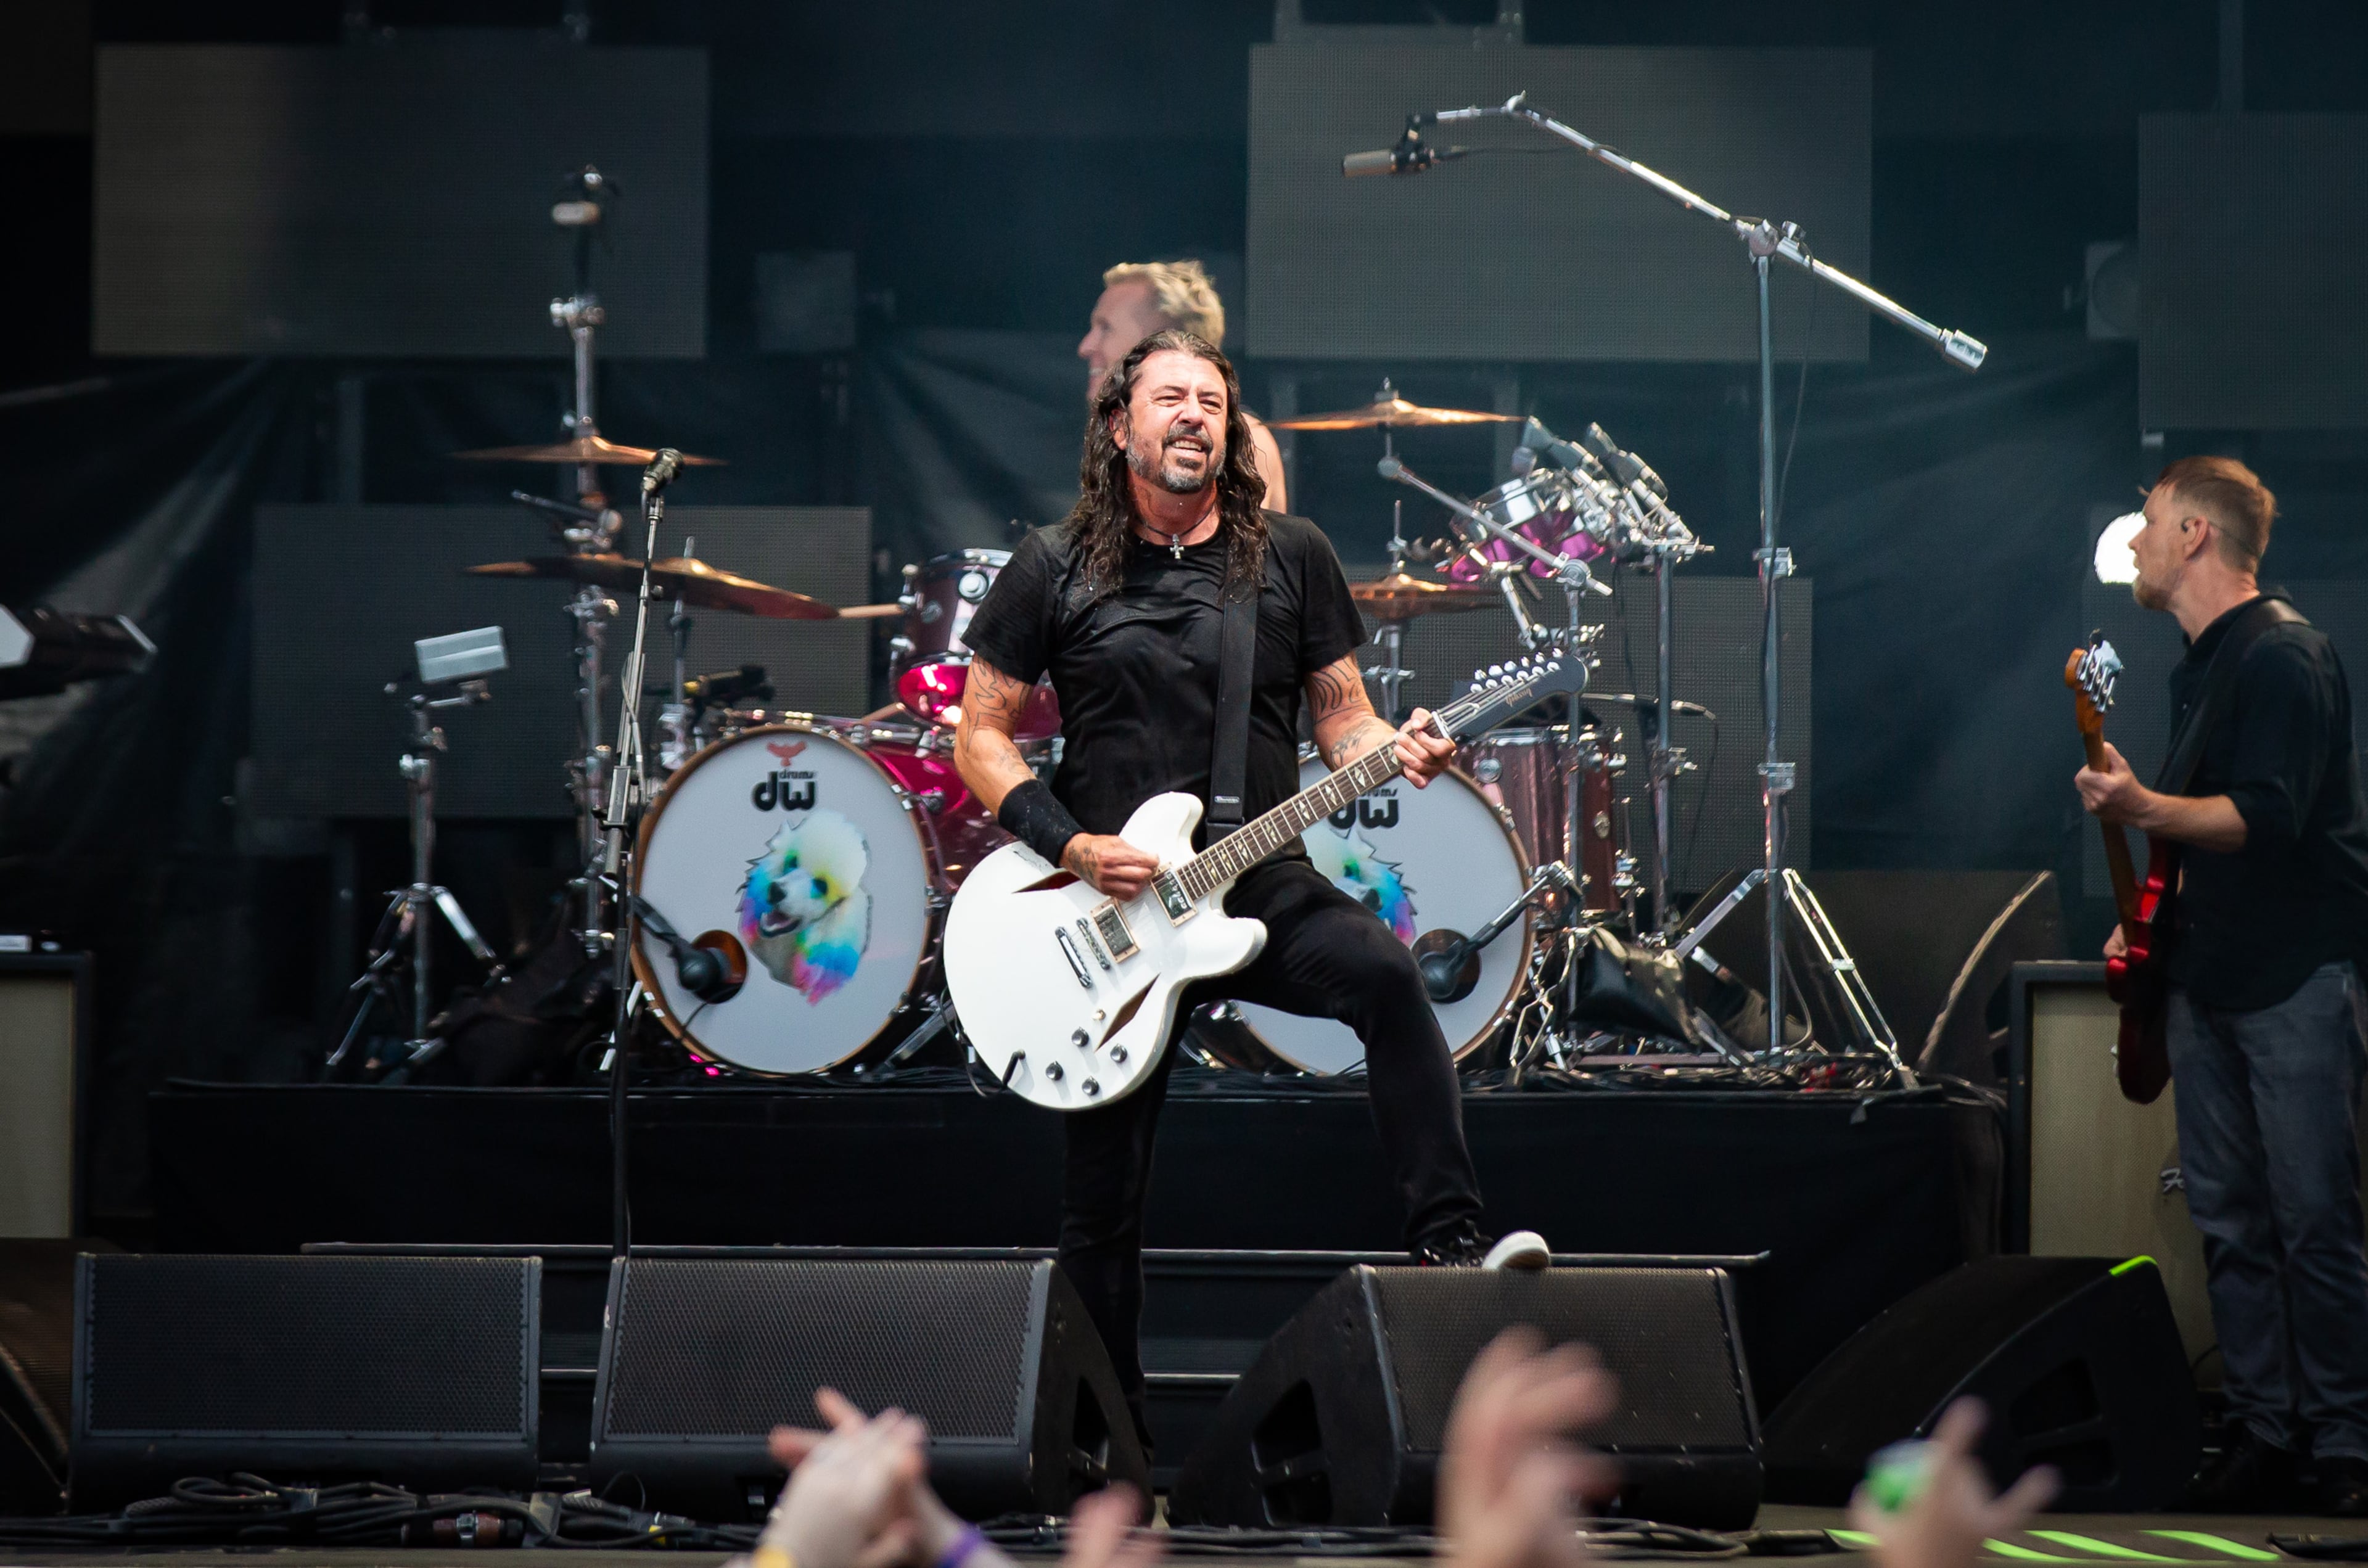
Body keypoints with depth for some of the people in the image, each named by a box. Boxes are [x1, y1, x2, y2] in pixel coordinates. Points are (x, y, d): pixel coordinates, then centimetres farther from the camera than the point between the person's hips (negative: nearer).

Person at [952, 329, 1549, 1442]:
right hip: (1108, 910, 0)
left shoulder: (1290, 556, 6)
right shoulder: (1054, 570, 2)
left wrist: (1392, 750, -14)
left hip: (1263, 889, 1)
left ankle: (1449, 1239, -33)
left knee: (1383, 974, -31)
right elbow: (980, 734, 4)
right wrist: (1071, 847, -10)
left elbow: (1339, 717, 9)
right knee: (1102, 1192, 2)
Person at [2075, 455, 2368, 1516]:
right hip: (2208, 979, 9)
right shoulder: (2197, 665, 17)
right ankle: (2264, 1429, 11)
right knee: (2227, 1220, 7)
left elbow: (2268, 819, -24)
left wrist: (2144, 812, -36)